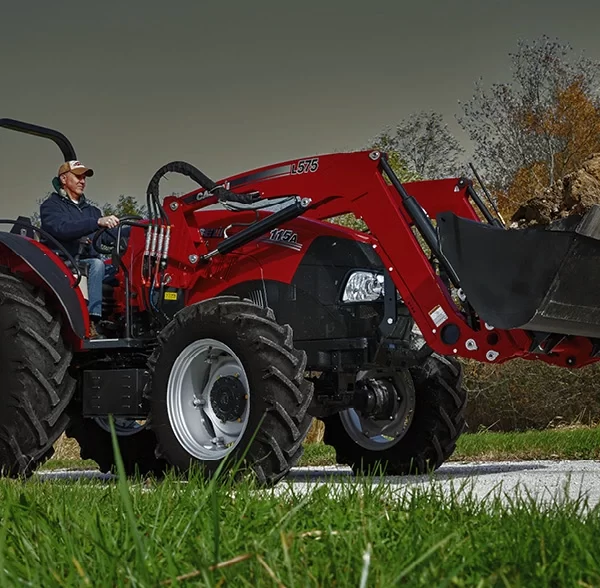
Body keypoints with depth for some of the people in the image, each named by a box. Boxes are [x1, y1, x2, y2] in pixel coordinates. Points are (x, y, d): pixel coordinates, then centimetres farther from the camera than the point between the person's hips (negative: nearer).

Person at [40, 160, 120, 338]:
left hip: (89, 262, 5)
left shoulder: (92, 210, 25)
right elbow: (62, 229, -19)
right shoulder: (51, 206, 3)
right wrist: (97, 222, -31)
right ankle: (91, 322, -43)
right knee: (96, 264, -35)